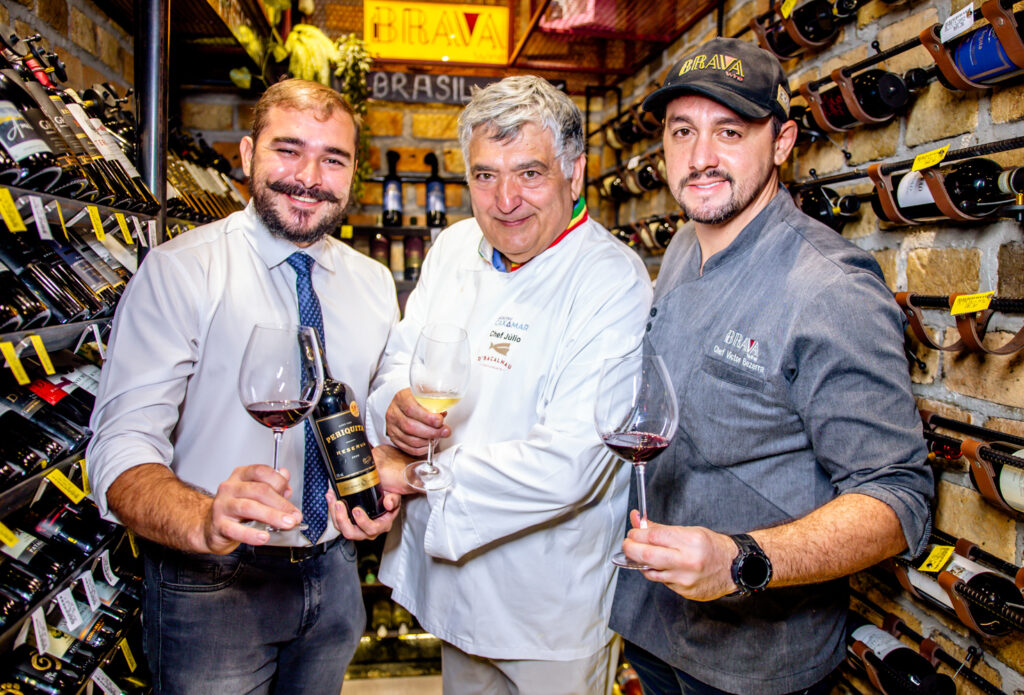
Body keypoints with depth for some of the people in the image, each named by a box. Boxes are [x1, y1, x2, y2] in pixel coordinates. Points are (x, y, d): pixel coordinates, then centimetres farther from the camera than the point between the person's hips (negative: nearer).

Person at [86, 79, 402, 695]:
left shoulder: (375, 284, 2)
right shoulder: (178, 271, -14)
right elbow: (121, 448, -20)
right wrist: (205, 521, -40)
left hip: (334, 575, 5)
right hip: (213, 587, -5)